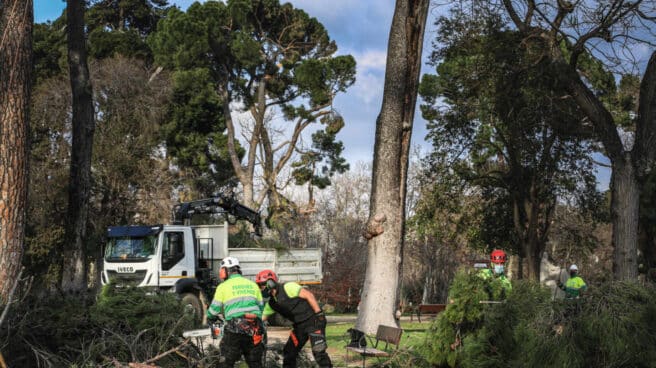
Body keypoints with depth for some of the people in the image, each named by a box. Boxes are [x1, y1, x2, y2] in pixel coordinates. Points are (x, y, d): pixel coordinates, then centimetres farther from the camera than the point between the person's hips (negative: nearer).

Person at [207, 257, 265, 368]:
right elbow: (261, 307, 18)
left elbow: (214, 310, 9)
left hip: (235, 329, -3)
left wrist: (210, 317, 30)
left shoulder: (223, 287, 5)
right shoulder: (253, 285, 16)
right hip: (255, 329, 3)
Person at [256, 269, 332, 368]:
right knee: (289, 352, 8)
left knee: (318, 351, -19)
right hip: (299, 325, 9)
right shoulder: (271, 303, 10)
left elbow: (308, 295, -16)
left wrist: (319, 313, -19)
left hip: (313, 320, -9)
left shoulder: (287, 287, -14)